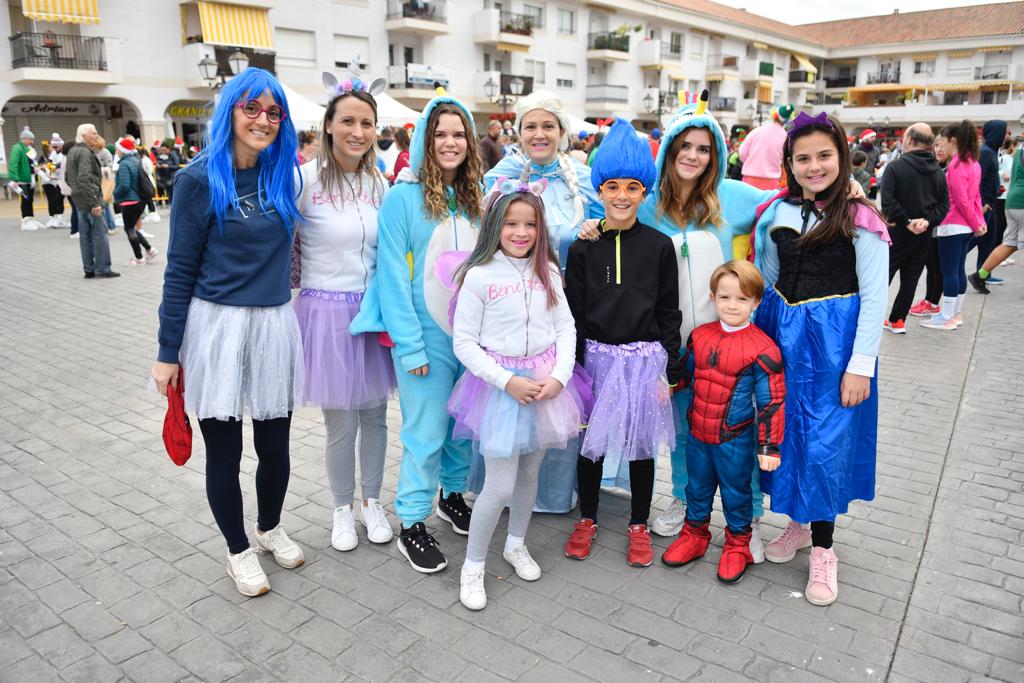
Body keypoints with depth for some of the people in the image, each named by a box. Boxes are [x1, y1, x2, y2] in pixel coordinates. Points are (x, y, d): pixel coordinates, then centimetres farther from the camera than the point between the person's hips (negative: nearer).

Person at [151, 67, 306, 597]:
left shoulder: (284, 176, 5)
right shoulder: (201, 179, -8)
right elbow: (181, 269, -6)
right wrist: (168, 351, -6)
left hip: (274, 326, 4)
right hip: (217, 328, -4)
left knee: (274, 445, 14)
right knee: (224, 452, 9)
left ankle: (270, 529, 40)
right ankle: (239, 550, 30)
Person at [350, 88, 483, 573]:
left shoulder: (477, 197, 8)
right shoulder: (403, 197, -9)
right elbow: (393, 276, -12)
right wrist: (410, 345, -15)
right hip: (427, 336, -5)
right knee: (426, 433, 1)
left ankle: (453, 495, 39)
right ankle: (412, 525, 19)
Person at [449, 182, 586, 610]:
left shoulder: (548, 272, 3)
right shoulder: (479, 276, -11)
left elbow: (566, 328, 4)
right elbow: (464, 342, -11)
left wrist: (559, 375, -11)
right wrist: (508, 381, -18)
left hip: (546, 383, 5)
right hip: (501, 385, -4)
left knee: (530, 471, 17)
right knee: (500, 486, -3)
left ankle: (516, 545, 41)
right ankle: (472, 567, 18)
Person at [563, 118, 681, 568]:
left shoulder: (660, 247, 0)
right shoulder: (583, 248, 0)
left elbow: (669, 312, 2)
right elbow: (573, 312, 1)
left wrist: (670, 369, -1)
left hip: (645, 357, 0)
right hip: (595, 356, 1)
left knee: (642, 442, 9)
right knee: (591, 439, 9)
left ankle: (639, 525, 28)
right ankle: (587, 519, 30)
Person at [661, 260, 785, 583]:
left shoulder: (762, 349, -17)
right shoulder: (699, 336, -1)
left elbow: (772, 402, -14)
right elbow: (685, 373, 17)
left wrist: (769, 447, -14)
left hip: (735, 439, -4)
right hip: (697, 433, 5)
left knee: (736, 492, 14)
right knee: (697, 487, 20)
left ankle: (737, 544, 35)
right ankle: (695, 534, 41)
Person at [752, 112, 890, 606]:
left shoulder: (859, 218, -9)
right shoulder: (776, 213, 4)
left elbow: (874, 296, -9)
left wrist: (861, 365, -13)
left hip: (834, 339, -4)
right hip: (782, 333, 5)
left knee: (826, 440, 0)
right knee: (785, 432, 13)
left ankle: (823, 548, 17)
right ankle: (797, 523, 33)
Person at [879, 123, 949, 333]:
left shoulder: (895, 166, -12)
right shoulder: (938, 171, 6)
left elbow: (888, 202, -20)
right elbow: (944, 203, 2)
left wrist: (907, 221, -13)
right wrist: (927, 221, -7)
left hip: (898, 232, -5)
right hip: (924, 235, 5)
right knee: (911, 278, 10)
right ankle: (897, 320, 15)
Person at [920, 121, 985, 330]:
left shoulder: (956, 165, -16)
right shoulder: (974, 164, 11)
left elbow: (961, 200, -17)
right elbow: (976, 196, 12)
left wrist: (975, 224, -6)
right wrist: (980, 222, 11)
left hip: (953, 226, -9)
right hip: (967, 227, 9)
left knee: (949, 272, -3)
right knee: (959, 270, 15)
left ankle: (946, 318, 2)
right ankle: (955, 314, 23)